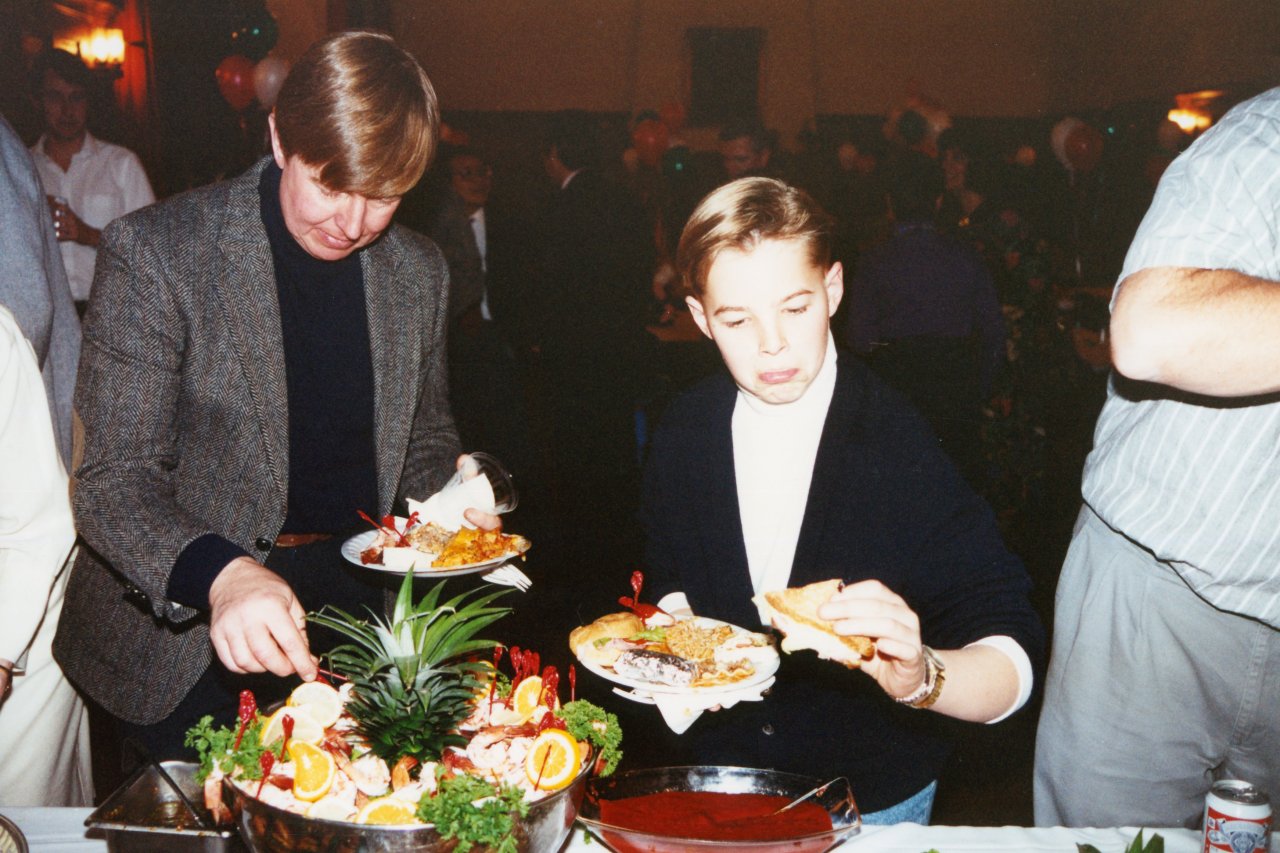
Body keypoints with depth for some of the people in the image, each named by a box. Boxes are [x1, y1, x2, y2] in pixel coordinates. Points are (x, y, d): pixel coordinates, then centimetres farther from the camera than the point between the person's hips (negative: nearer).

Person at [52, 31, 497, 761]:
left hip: (356, 611, 4)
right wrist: (217, 573, -36)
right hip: (188, 630, -3)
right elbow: (114, 482, -17)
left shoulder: (419, 271, 1)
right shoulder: (155, 252, -14)